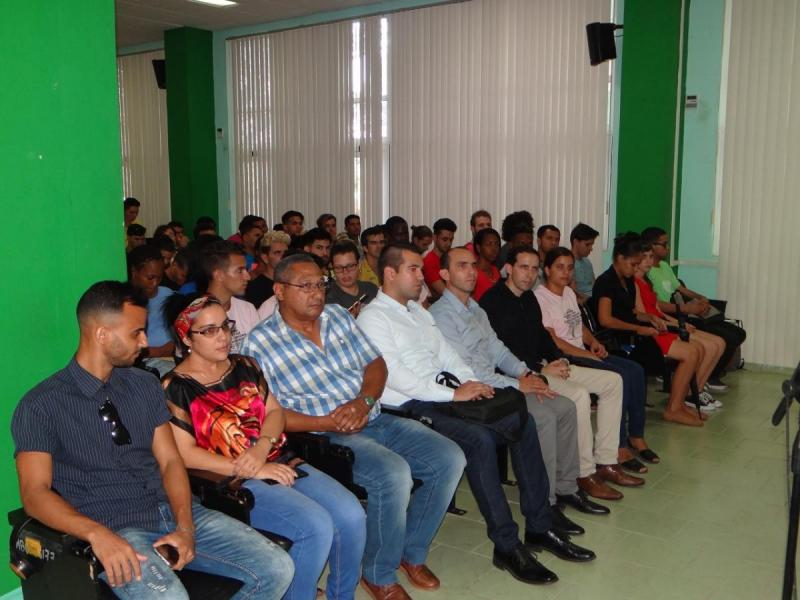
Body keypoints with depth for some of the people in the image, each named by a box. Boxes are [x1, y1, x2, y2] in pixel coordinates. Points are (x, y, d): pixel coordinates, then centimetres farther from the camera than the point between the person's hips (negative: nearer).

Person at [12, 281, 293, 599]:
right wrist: (97, 533, -27)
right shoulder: (41, 405, -2)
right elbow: (35, 492, -10)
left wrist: (185, 527, -8)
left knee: (277, 568, -11)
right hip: (115, 529, -5)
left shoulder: (145, 385, 13)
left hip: (175, 513, 5)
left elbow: (170, 460, 9)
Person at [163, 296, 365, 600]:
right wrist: (251, 471, -15)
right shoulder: (176, 387, -4)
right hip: (233, 483, -6)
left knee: (352, 515, -13)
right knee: (317, 526, -26)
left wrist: (261, 447, -11)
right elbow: (185, 454, -10)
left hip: (278, 463, 6)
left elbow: (275, 411, 11)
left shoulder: (244, 366, 15)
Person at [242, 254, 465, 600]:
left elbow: (375, 363, 9)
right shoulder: (260, 344, -7)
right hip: (326, 437, -6)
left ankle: (412, 552, 14)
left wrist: (364, 401, -11)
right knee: (394, 474, -31)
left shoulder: (338, 316, 10)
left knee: (450, 458, -6)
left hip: (375, 419, 7)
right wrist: (325, 423, -19)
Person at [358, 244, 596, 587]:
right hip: (410, 408, -8)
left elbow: (446, 353, 18)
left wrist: (469, 381, -2)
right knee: (480, 439, -30)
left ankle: (539, 526, 3)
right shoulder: (373, 318, -8)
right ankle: (506, 546, -18)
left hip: (443, 395, 9)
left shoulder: (418, 311, 19)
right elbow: (395, 376, -18)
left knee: (521, 421, -5)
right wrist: (454, 393, -18)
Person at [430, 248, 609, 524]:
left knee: (565, 407, -1)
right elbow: (464, 370, -19)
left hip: (494, 384, 9)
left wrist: (526, 373, -3)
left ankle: (565, 488, 10)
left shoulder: (476, 310, 18)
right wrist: (517, 385, -17)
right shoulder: (441, 314, -13)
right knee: (543, 416, -24)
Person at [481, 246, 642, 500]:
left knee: (612, 381, 3)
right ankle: (585, 474, -16)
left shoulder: (529, 298, 16)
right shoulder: (493, 300, -13)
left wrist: (558, 360, 4)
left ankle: (605, 462, 4)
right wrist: (541, 369, -19)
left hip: (542, 366, 10)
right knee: (579, 394, -31)